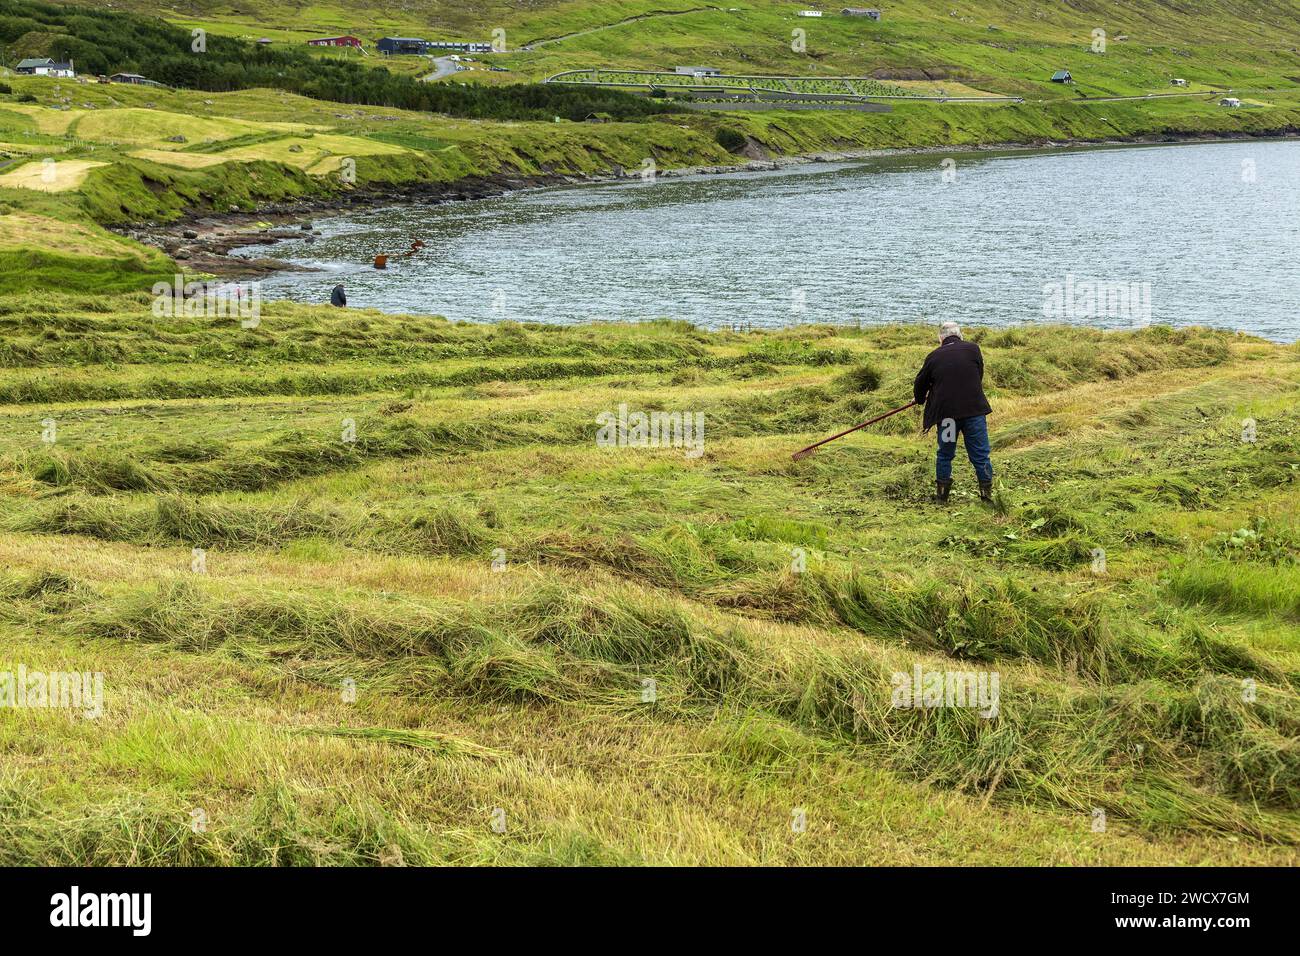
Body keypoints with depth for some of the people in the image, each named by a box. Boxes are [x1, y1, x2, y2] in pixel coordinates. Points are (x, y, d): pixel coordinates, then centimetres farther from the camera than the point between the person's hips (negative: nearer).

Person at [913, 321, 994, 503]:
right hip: (974, 409, -1)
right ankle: (987, 493, 8)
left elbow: (920, 384, 16)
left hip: (945, 411, 1)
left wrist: (920, 400, 38)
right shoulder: (973, 349, 4)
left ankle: (941, 494, 20)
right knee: (980, 454, 6)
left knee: (945, 453, 15)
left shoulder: (933, 356, 5)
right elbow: (979, 377, 15)